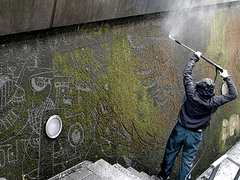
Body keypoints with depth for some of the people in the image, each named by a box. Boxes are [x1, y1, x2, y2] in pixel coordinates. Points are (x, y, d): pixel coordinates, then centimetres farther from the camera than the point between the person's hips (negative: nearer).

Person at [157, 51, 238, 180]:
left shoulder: (192, 93, -22)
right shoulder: (213, 103, -21)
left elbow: (187, 73, -9)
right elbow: (233, 94, -9)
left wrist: (195, 57, 3)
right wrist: (227, 78, -1)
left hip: (180, 130, 1)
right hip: (195, 136, -1)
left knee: (170, 153, 20)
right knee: (188, 160, 13)